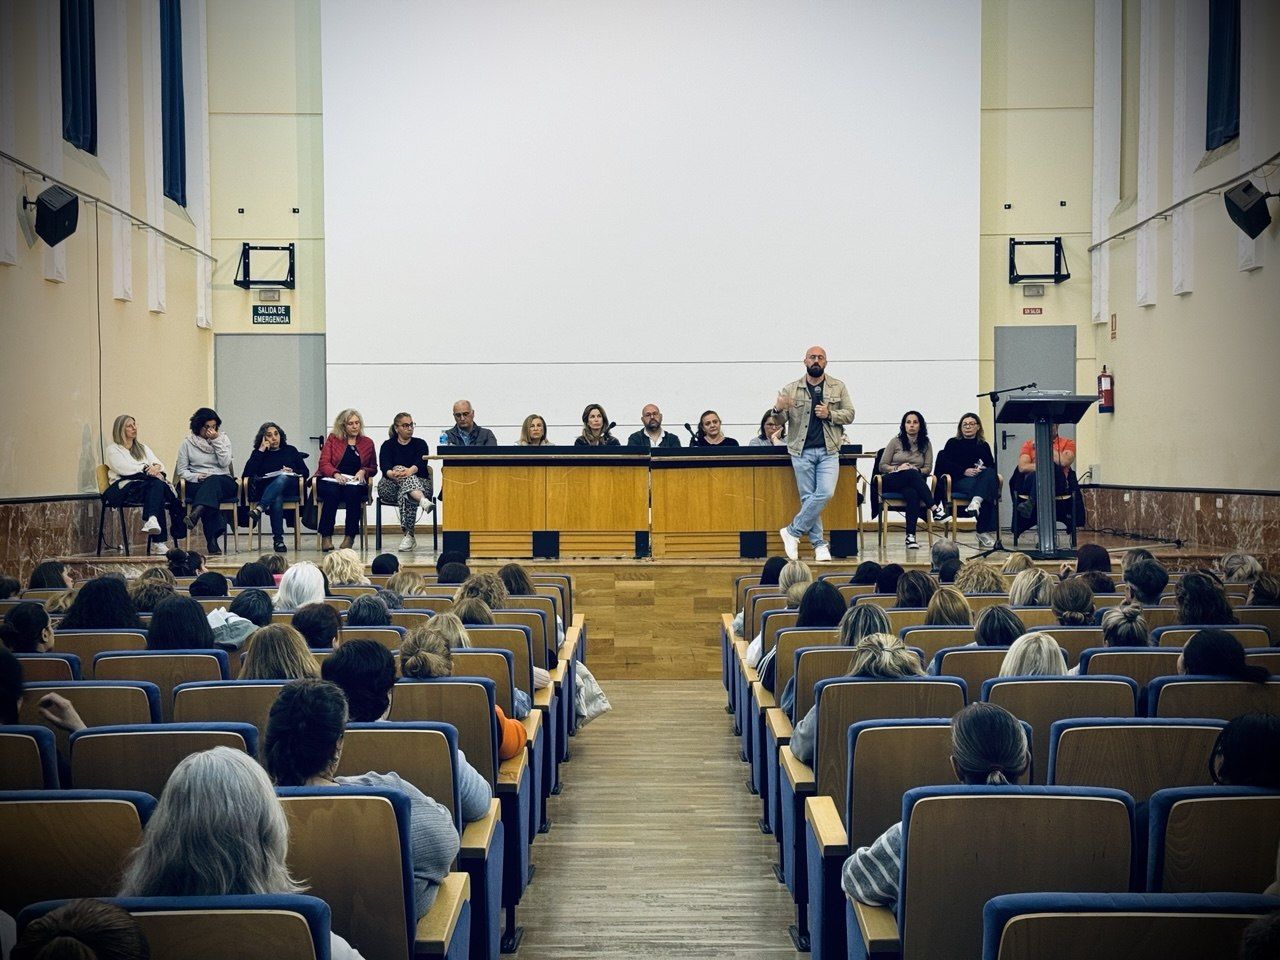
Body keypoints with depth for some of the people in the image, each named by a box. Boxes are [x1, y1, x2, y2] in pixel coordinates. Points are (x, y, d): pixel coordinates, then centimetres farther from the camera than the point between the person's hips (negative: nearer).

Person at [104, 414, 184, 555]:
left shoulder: (142, 447, 30)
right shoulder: (112, 449, 12)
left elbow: (157, 462, 14)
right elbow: (123, 469, -6)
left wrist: (156, 467, -11)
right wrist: (147, 469, -14)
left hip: (148, 485, 5)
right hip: (123, 488, -5)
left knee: (158, 485, -33)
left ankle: (151, 521, -48)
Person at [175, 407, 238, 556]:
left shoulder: (223, 439, 13)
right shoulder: (187, 443, 10)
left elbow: (225, 463, -2)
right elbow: (181, 471, 6)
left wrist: (216, 441, -7)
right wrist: (196, 477, -13)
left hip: (223, 482, 1)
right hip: (197, 484, -1)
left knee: (213, 481, -36)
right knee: (211, 487, -36)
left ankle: (195, 515, -63)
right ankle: (212, 541, -49)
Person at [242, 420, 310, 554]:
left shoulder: (290, 451, 22)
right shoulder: (258, 453, 19)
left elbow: (306, 473, 15)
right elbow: (247, 473, 0)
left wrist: (292, 472, -7)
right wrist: (261, 451, 2)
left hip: (288, 487, 1)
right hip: (265, 489, 0)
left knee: (282, 478, -37)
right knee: (277, 500, -38)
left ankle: (259, 509, -53)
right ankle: (278, 540, -43)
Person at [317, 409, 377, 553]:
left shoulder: (367, 443, 17)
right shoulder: (332, 439, 11)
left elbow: (373, 468, 18)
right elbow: (324, 463, 1)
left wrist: (363, 471, -5)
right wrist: (336, 474, -20)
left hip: (355, 483, 1)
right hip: (330, 481, -1)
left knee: (352, 491, -35)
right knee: (332, 492, -36)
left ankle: (350, 536, -30)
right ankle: (326, 536, -32)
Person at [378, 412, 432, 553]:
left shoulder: (420, 444, 12)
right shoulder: (388, 445, 11)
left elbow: (421, 463, -10)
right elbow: (384, 467, -9)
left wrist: (410, 471, -34)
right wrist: (392, 474, -34)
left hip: (419, 483, 0)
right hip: (391, 487, 0)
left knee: (405, 495, -37)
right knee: (400, 469, -35)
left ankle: (408, 535, -44)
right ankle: (422, 500, -64)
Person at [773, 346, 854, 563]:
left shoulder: (838, 387, 9)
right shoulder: (791, 389, 5)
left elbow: (849, 414, 7)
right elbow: (781, 420, 1)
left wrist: (829, 414, -11)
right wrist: (778, 410, -22)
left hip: (828, 451, 1)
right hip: (802, 451, 0)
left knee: (825, 494, -13)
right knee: (808, 497, 0)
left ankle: (793, 531, 0)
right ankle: (819, 544, 7)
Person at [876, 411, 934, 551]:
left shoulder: (926, 444, 17)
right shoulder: (895, 442, 12)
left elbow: (928, 468, 8)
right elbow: (881, 466, 7)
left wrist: (917, 470, -14)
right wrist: (897, 468, -12)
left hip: (914, 482, 1)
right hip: (892, 482, -1)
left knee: (912, 493, -38)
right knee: (911, 474, -37)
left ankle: (911, 536, -44)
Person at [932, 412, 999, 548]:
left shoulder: (984, 446, 27)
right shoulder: (953, 443, 19)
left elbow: (992, 466, 16)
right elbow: (944, 463, 3)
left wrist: (984, 469, -9)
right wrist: (964, 471, -13)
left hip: (980, 478, 3)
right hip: (958, 480, -3)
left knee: (990, 475, -34)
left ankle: (976, 501, -53)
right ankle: (983, 530, -41)